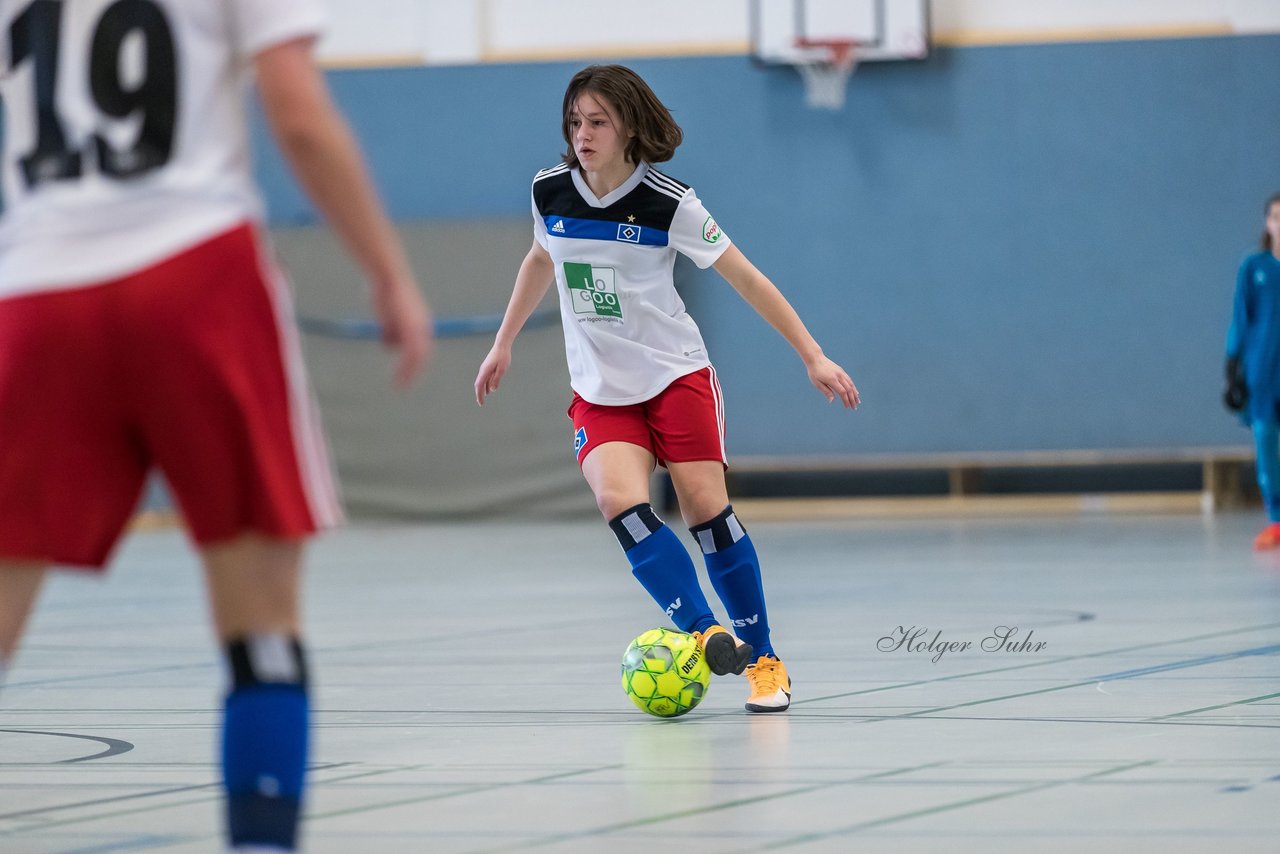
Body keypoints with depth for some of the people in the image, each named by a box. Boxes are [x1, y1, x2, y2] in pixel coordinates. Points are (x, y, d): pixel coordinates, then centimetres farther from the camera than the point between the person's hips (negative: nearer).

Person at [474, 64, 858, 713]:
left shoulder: (668, 203, -12)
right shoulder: (549, 192, -1)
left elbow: (745, 277, -8)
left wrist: (813, 356, -10)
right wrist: (504, 343, 26)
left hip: (676, 374, -3)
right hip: (600, 391, 3)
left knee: (706, 507, -11)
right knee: (619, 499, -23)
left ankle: (762, 659, 2)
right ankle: (704, 631, -23)